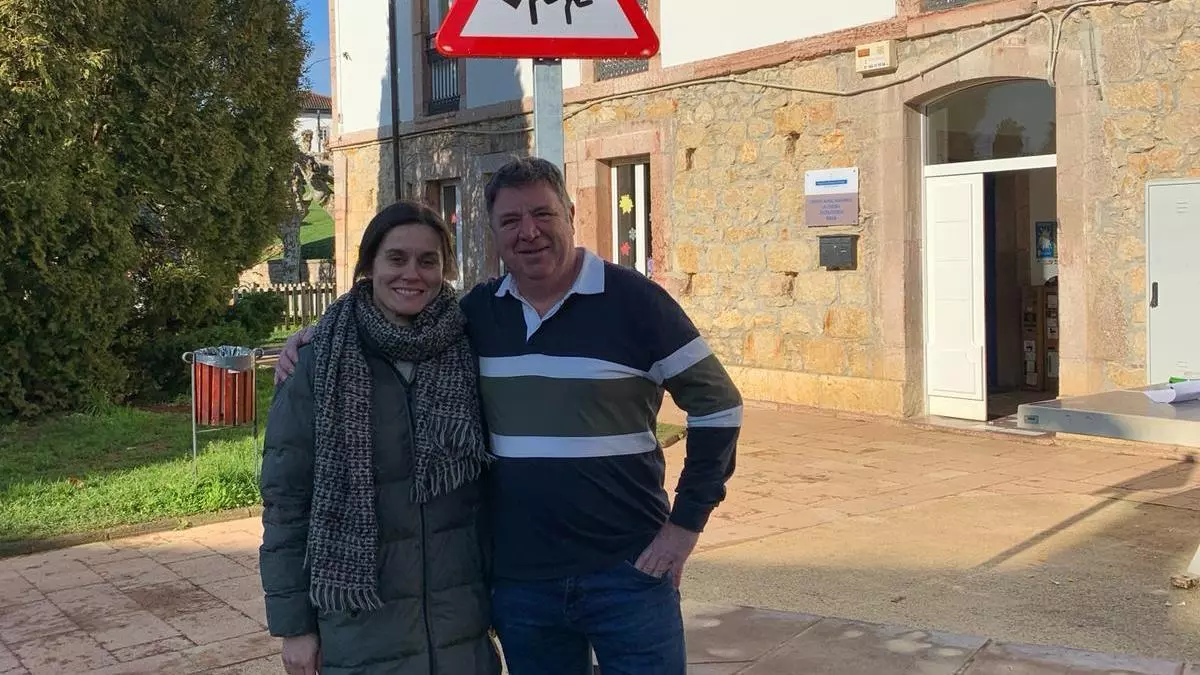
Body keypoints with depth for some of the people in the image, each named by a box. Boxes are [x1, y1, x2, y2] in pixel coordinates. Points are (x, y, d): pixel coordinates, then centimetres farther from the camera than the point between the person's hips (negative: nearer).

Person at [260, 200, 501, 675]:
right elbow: (286, 498, -5)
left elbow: (492, 481, 6)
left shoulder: (467, 354, -1)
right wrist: (293, 623, -5)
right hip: (360, 625, -2)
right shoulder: (319, 365, -8)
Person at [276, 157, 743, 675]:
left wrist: (686, 522, -7)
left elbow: (716, 402, -4)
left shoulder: (632, 300, -8)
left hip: (626, 572, -3)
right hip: (518, 579, 4)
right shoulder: (478, 312, 4)